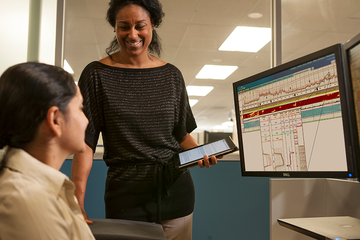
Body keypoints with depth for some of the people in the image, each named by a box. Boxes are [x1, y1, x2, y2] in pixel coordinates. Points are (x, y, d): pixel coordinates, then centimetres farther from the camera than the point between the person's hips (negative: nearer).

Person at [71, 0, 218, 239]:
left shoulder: (171, 75, 5)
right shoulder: (97, 75, -4)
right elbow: (86, 141, -8)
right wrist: (78, 203, -15)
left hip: (175, 190, 3)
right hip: (125, 194, -2)